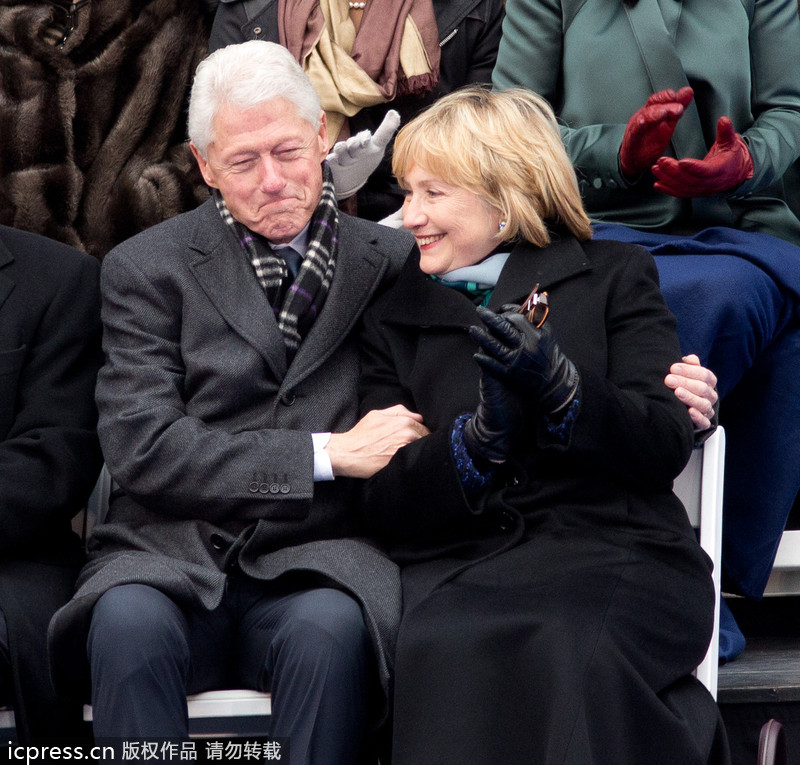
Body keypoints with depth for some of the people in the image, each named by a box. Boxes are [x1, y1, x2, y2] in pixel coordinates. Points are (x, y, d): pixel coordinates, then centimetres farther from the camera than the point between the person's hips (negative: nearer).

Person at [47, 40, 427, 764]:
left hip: (314, 566, 1)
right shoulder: (146, 269, 7)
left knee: (330, 626, -34)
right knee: (129, 620, -35)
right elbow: (144, 451, -4)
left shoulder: (393, 262, 14)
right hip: (173, 559, -1)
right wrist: (326, 454, -9)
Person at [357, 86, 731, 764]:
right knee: (441, 649, -34)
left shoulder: (614, 276, 15)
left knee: (569, 648, -37)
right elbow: (386, 509, 8)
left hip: (617, 550, -2)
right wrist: (481, 435, -10)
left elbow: (666, 446, 2)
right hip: (459, 565, 2)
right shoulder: (394, 321, 19)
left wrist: (559, 389, -15)